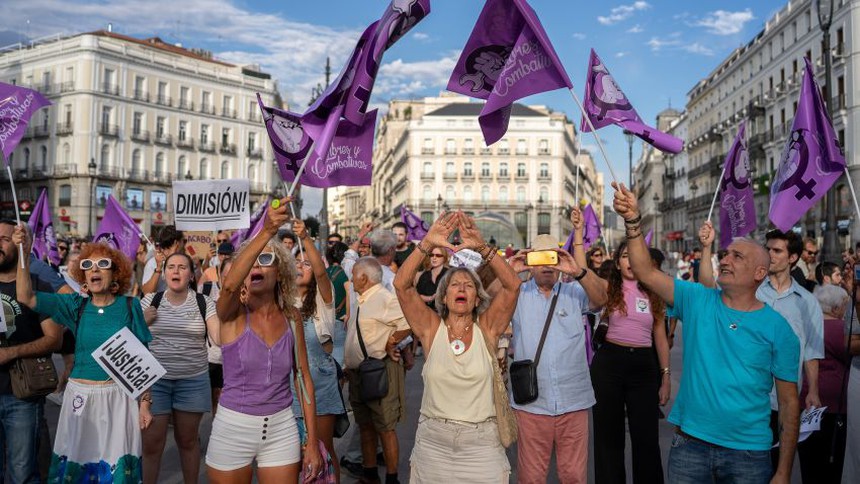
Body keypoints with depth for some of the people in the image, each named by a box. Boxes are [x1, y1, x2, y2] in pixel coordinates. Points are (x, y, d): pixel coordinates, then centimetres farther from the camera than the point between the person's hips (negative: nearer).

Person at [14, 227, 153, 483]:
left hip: (119, 397, -2)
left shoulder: (130, 306, -3)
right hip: (80, 396, 2)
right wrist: (24, 254, -20)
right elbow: (25, 297, -9)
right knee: (75, 463, 8)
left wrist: (145, 402, -4)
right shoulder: (76, 305, 2)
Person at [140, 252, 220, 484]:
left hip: (193, 381, 0)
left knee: (188, 440, 12)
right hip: (155, 379, 0)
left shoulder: (205, 303, -1)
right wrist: (143, 321, -10)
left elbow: (219, 338, -8)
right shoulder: (150, 301, 3)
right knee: (151, 442, 3)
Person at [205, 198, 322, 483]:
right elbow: (229, 284, -34)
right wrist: (267, 231, -47)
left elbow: (303, 378, 3)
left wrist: (312, 441, 0)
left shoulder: (291, 317, -1)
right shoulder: (233, 312, -10)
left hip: (281, 428, 2)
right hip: (233, 427, -2)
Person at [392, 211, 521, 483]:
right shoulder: (431, 328, -2)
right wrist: (427, 244, -23)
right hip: (433, 440, 1)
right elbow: (402, 285, -13)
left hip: (480, 442, 0)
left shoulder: (486, 328, -2)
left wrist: (481, 247, -26)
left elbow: (512, 285, -15)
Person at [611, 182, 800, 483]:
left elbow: (789, 402, -3)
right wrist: (633, 221, -23)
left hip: (748, 452, -1)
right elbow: (646, 273, -11)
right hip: (689, 443, 2)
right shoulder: (697, 300, 0)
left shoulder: (777, 329, -4)